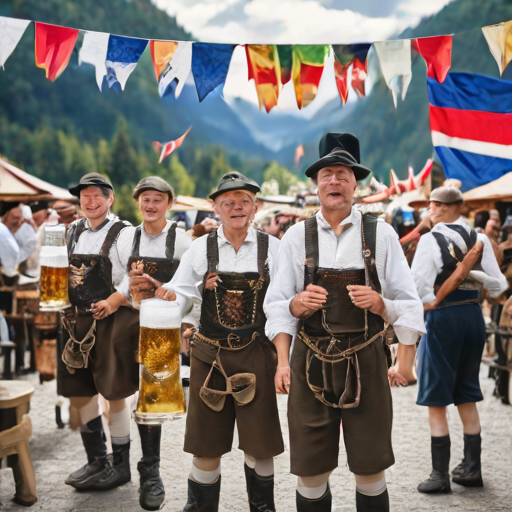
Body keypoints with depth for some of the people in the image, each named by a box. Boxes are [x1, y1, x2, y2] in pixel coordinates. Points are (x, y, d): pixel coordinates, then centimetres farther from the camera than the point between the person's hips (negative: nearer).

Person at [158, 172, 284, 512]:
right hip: (210, 356, 1)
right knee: (206, 446, 9)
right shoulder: (201, 248, 3)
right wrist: (169, 299, -16)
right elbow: (182, 296, 5)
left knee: (259, 446, 7)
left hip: (257, 356, -1)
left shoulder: (272, 248, 1)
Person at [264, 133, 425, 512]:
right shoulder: (297, 236, 5)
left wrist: (379, 303, -17)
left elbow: (408, 303, 1)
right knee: (311, 473, 7)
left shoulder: (380, 234, 2)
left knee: (371, 471, 7)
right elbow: (277, 305, 6)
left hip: (366, 363, -1)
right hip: (311, 364, 1)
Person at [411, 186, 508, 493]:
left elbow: (417, 286, -17)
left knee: (437, 400, 3)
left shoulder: (431, 240, -11)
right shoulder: (479, 239, 3)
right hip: (474, 317, 6)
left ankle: (440, 474, 5)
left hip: (443, 318, -6)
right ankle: (472, 468, 23)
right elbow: (497, 286, 5)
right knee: (467, 398, 16)